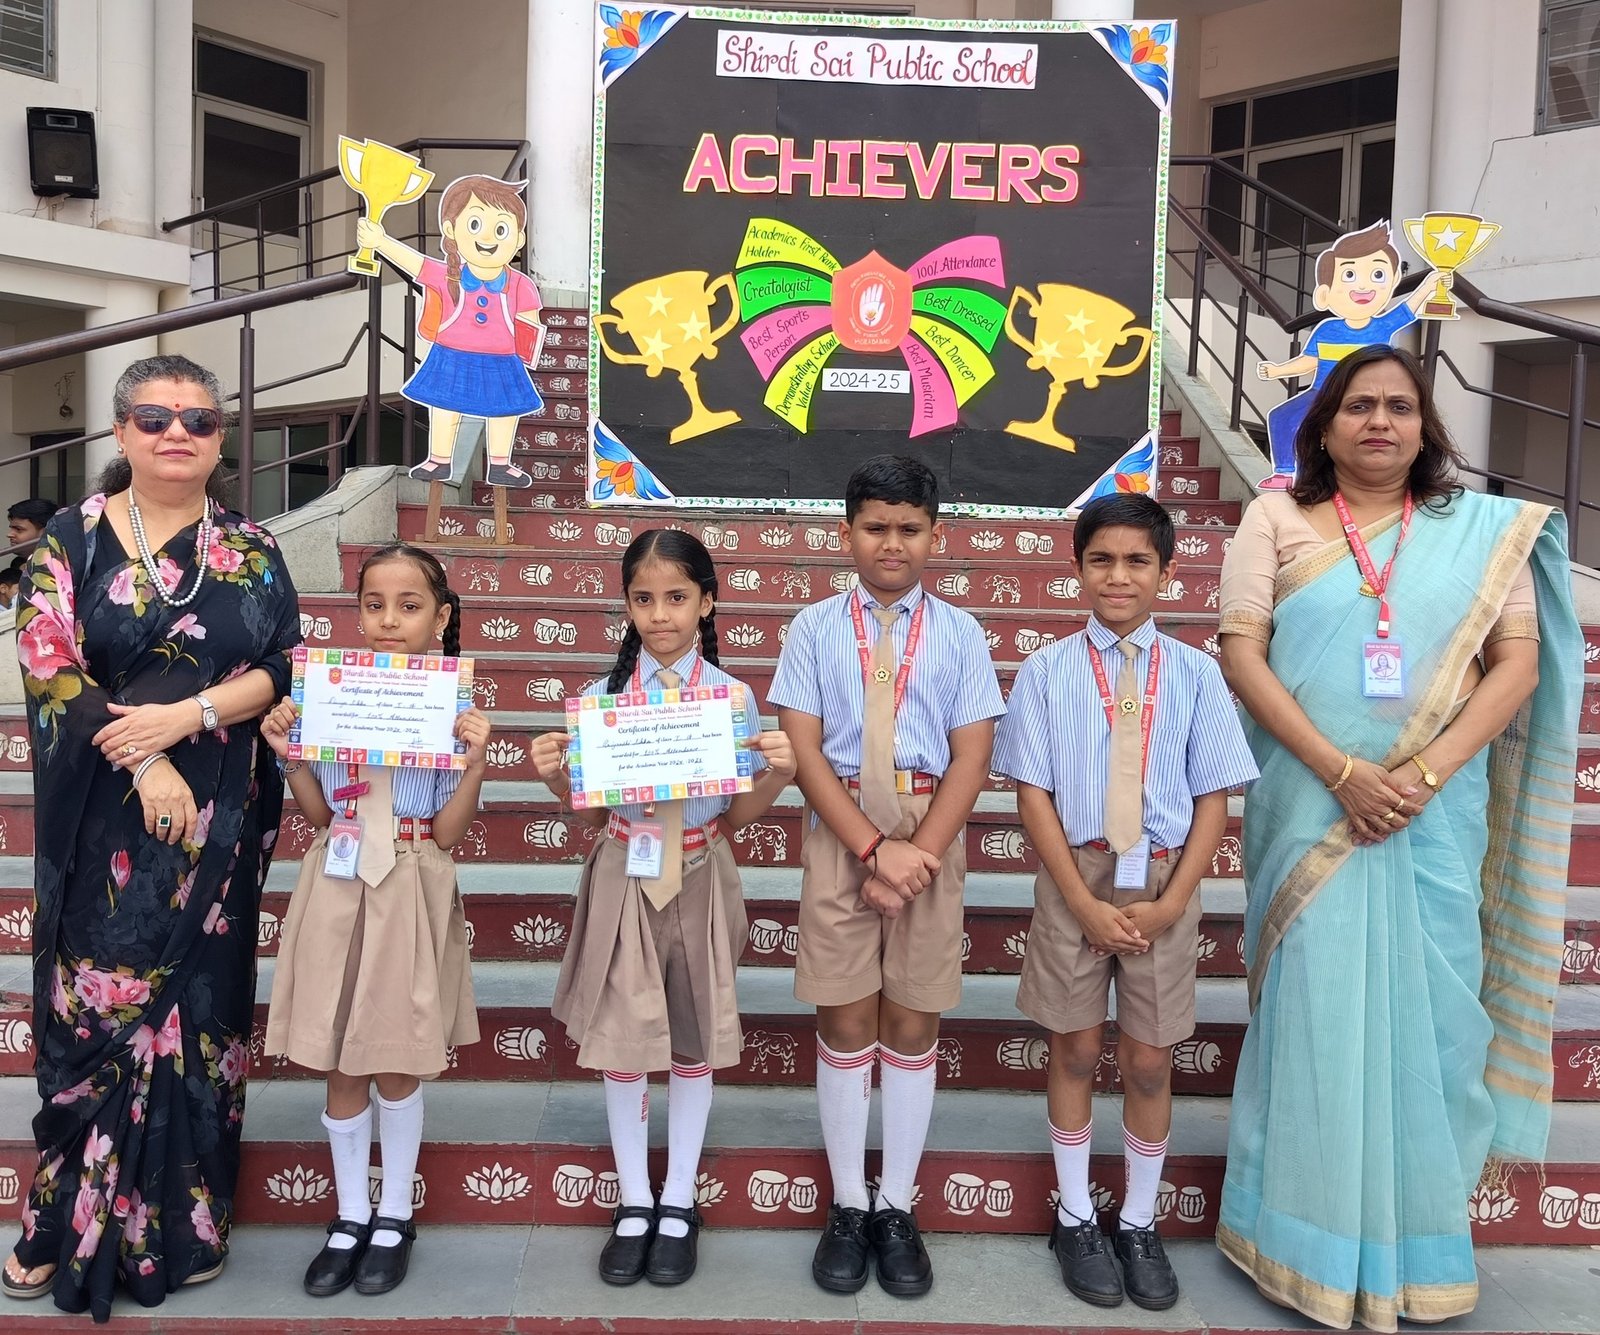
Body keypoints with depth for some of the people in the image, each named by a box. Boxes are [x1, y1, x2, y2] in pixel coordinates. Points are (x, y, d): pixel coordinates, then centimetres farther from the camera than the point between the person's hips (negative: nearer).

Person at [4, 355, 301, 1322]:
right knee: (94, 1006, 5)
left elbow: (286, 668, -2)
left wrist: (186, 716, -17)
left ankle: (179, 1217, 23)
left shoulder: (253, 550, 5)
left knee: (196, 1002, 7)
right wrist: (144, 765, -16)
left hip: (217, 816, 1)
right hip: (102, 818, -1)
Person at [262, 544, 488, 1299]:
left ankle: (394, 1216, 28)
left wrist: (475, 762, -20)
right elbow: (320, 816, 8)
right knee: (340, 1065, 10)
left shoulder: (453, 707, -5)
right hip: (339, 890, 3)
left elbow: (448, 832, -7)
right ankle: (350, 1216, 29)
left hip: (409, 896, -2)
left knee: (397, 1062, 8)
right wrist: (290, 755, -6)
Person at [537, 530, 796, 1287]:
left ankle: (679, 1202, 32)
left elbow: (736, 816, -1)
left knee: (693, 1041, 12)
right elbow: (592, 815, 1)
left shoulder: (732, 697, -5)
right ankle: (633, 1202, 30)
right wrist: (555, 777, -17)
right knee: (619, 1040, 8)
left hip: (699, 880, 0)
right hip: (625, 878, 0)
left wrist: (778, 774, -18)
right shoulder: (602, 696, -5)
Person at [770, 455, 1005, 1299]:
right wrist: (875, 848, -14)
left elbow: (970, 759, -2)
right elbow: (803, 751, -5)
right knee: (844, 1022, 7)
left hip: (931, 836, 1)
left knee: (912, 1024, 8)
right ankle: (848, 1206, 22)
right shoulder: (815, 628, 1)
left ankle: (898, 1209, 22)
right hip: (839, 834, 0)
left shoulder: (959, 635, 3)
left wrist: (918, 856, -13)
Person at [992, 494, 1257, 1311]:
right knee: (1075, 1050, 11)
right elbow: (1033, 793, -6)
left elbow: (1213, 799, -1)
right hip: (1075, 879, -1)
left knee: (1149, 1060, 11)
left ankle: (1139, 1223, 31)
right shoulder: (1048, 670, -5)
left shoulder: (1195, 674, -2)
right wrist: (1084, 902, -11)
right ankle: (1075, 1217, 30)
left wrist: (1169, 902, -9)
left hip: (1163, 885, 1)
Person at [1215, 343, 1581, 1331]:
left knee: (1424, 1009, 7)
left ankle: (1414, 1241, 24)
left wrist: (1425, 773, -13)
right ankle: (1314, 1239, 18)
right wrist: (1342, 773, -15)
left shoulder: (1486, 528, 7)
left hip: (1434, 814, 2)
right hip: (1313, 808, -1)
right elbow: (1242, 655, -5)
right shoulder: (1277, 520, 2)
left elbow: (1517, 664, 1)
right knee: (1314, 1010, 3)